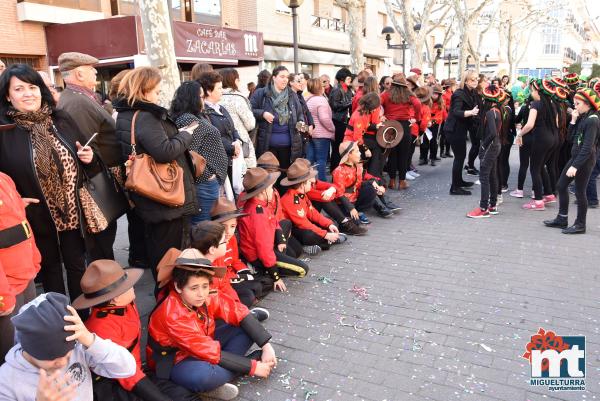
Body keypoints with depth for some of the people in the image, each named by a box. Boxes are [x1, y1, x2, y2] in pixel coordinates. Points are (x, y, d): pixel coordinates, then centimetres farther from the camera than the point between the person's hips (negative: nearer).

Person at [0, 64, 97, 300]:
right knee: (49, 267, 16)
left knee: (76, 264, 13)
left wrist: (89, 158, -8)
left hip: (73, 211, 3)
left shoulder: (61, 120, 2)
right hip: (38, 216, -2)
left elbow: (85, 154, 12)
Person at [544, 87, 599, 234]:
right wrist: (573, 120, 0)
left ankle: (580, 225, 13)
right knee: (561, 185, 13)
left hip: (585, 161, -9)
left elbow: (587, 147, -23)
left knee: (579, 191, 0)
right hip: (576, 157, 9)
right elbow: (572, 138, 10)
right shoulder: (582, 118, 9)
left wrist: (575, 166, -26)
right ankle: (562, 219, 23)